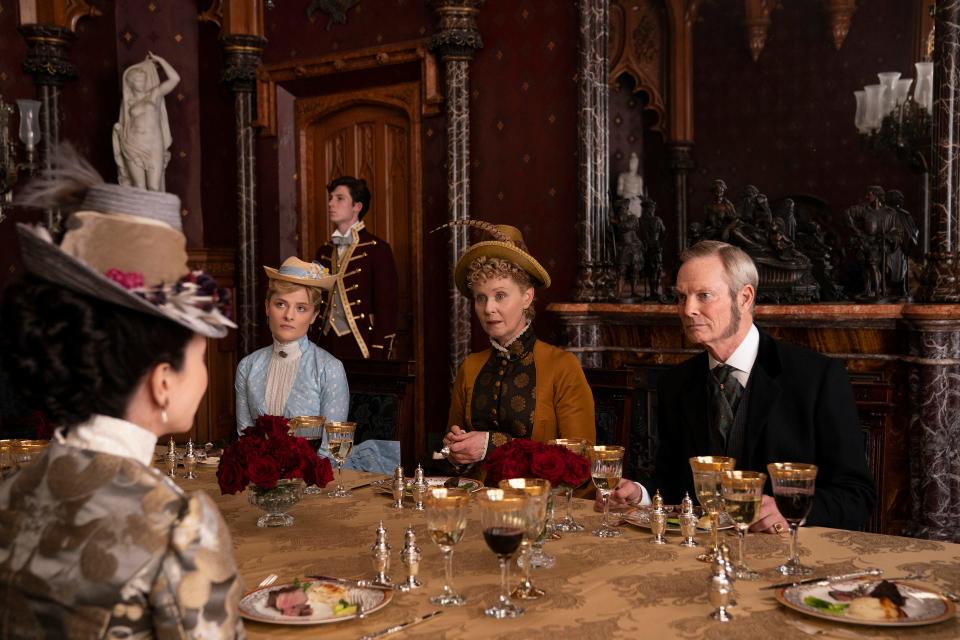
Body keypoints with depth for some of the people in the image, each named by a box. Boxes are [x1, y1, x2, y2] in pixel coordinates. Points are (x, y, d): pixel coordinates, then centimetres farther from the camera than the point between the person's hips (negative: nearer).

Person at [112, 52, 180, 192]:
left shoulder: (154, 95, 8)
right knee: (139, 189, -1)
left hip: (154, 148, 0)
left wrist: (159, 60, 2)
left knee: (154, 188, -6)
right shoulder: (127, 102, 10)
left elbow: (175, 78, -2)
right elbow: (123, 125, 18)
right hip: (134, 148, 1)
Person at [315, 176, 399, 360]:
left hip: (360, 346, -5)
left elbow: (387, 308, -9)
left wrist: (377, 358, -14)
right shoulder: (324, 252, 13)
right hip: (326, 346, 5)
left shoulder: (377, 250, -6)